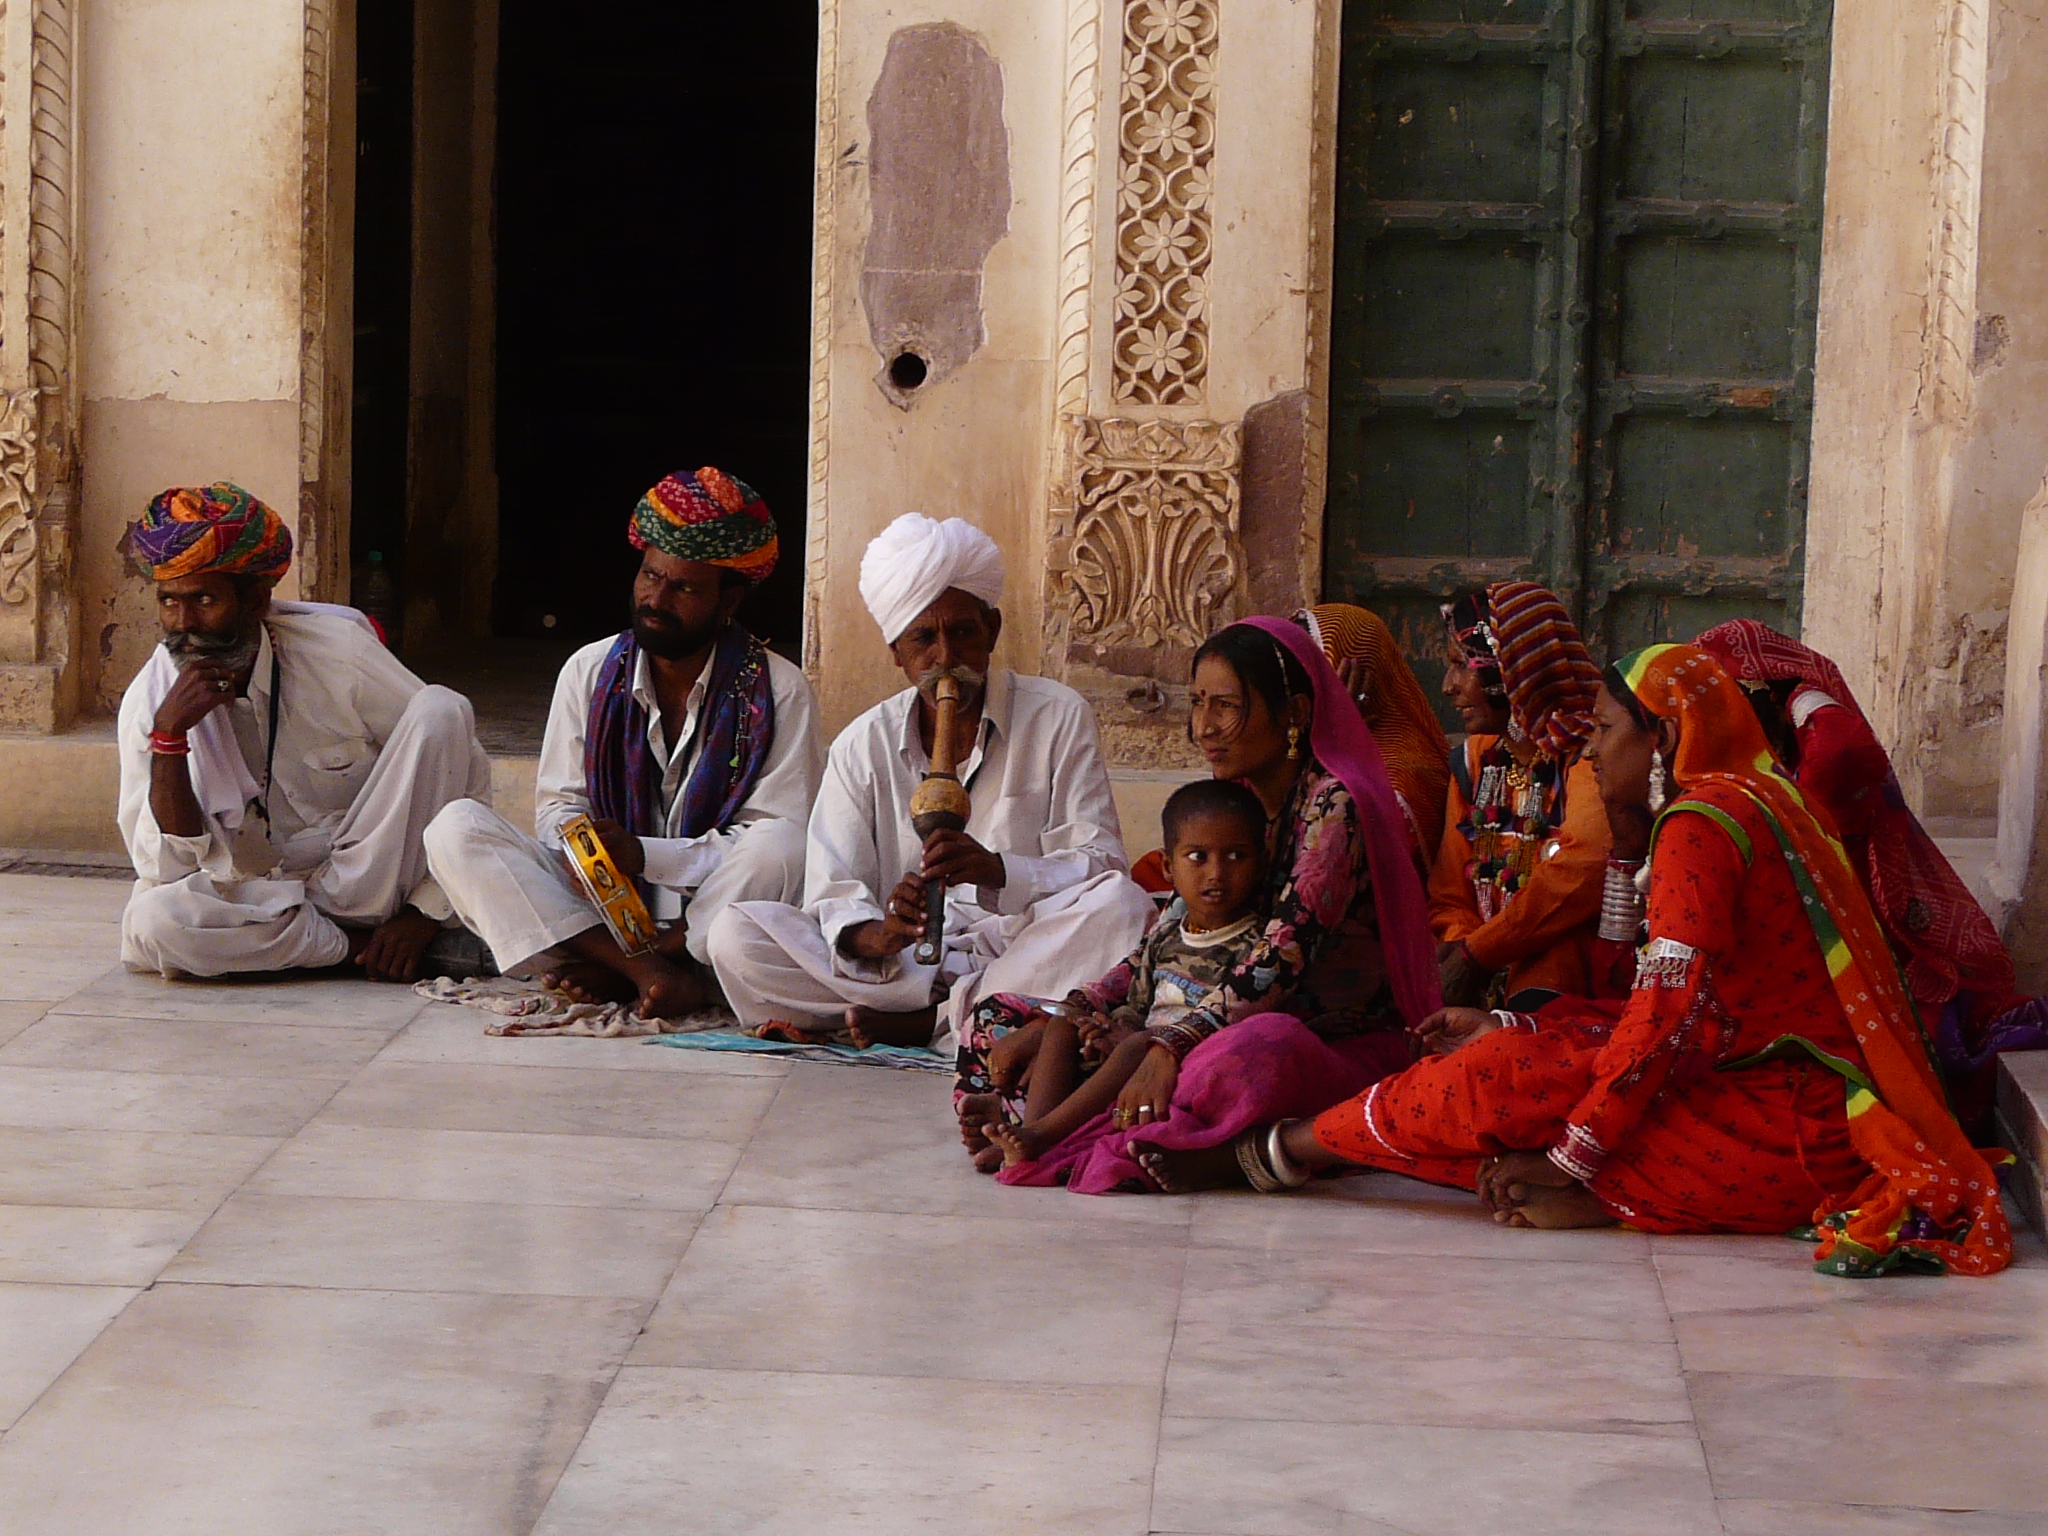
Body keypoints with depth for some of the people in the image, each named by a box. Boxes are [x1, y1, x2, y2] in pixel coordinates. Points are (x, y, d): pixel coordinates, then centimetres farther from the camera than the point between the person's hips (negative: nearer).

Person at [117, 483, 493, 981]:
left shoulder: (338, 650, -11)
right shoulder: (148, 701, -7)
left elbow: (469, 776, -8)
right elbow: (169, 869, -12)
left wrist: (424, 913, -16)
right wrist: (169, 735, -24)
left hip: (372, 878, 0)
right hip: (257, 897, 0)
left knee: (441, 708, -21)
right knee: (150, 921, -34)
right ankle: (364, 944, -18)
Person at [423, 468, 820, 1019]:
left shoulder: (778, 691, -3)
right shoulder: (589, 673, 7)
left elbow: (781, 837, -11)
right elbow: (558, 805, 8)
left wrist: (644, 855, -21)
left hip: (714, 917, -3)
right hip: (593, 911, 3)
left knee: (778, 848, -34)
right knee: (456, 827, -18)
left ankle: (616, 972, -24)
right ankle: (650, 972, -31)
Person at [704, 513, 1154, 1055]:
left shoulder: (1058, 717, 4)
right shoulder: (862, 746, 8)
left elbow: (1101, 865, -5)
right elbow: (832, 894, -1)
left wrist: (998, 871, -26)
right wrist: (877, 935, -26)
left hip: (1024, 953, -2)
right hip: (902, 964, 2)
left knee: (1122, 905, -33)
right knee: (735, 933, -20)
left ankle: (926, 1023, -27)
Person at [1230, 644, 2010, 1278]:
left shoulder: (1701, 823, -13)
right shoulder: (1753, 803, 18)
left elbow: (1666, 1017, -19)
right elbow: (1669, 1012, 19)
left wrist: (1569, 1161, -15)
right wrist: (1506, 1027, 21)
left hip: (1789, 1134, -10)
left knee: (1504, 1087, -11)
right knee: (1548, 1043, 14)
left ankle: (1296, 1146, 5)